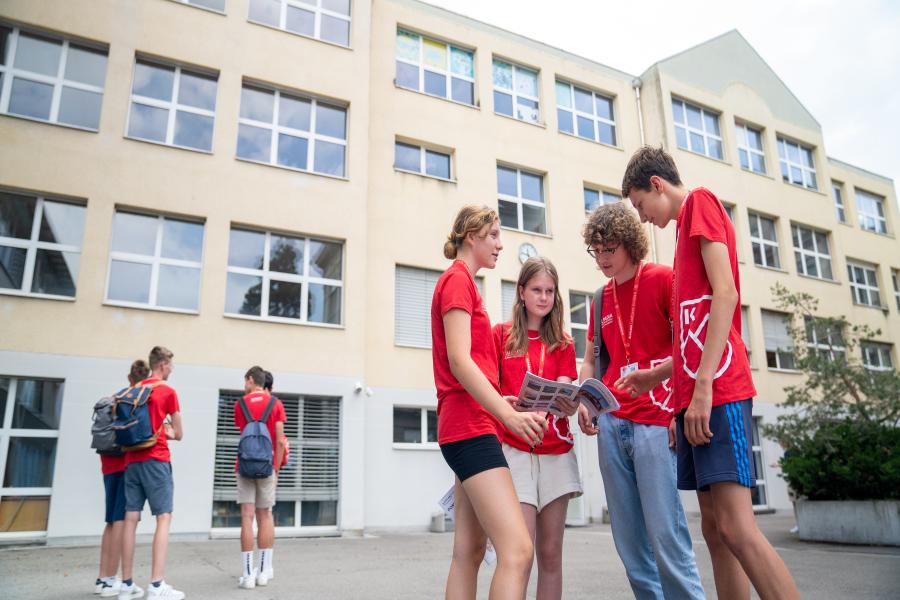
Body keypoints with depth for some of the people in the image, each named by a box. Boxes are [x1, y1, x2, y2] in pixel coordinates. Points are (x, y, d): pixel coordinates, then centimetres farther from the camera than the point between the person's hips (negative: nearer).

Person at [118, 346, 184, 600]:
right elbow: (178, 434, 1)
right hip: (156, 460, -6)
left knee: (131, 518, 6)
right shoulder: (168, 392, -3)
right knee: (164, 518, -5)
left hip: (132, 459, 6)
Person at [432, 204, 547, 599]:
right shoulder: (458, 279, -5)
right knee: (518, 551, -17)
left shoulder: (460, 281, 23)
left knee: (469, 552, 10)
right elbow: (459, 360, -17)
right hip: (470, 427, -11)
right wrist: (508, 414, -24)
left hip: (471, 425, 11)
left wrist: (501, 402, 15)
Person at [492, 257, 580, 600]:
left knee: (550, 552, 6)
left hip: (556, 452, 3)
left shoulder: (562, 343, 13)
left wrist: (570, 405, -22)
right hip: (514, 449, -3)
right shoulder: (502, 335, 6)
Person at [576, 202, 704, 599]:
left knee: (665, 531, -8)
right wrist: (584, 402, 4)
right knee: (628, 538, 6)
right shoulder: (601, 299, 17)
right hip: (610, 423, 6)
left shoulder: (663, 279, 1)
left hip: (655, 420, -5)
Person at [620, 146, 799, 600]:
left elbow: (726, 294, -13)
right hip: (695, 396, 10)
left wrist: (703, 385, -19)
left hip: (719, 393, -10)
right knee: (715, 529, 7)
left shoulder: (701, 202, 1)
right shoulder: (690, 225, 26)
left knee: (737, 528, -13)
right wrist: (656, 375, 30)